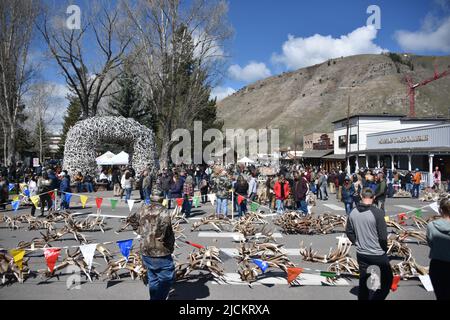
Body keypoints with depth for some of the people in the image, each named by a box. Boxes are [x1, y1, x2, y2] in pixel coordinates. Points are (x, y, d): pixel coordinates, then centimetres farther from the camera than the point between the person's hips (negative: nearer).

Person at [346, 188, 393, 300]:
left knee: (363, 281, 17)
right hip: (378, 254, -5)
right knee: (388, 279, 15)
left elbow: (349, 232, 3)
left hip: (361, 254, 5)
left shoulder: (353, 212, -5)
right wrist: (384, 249, 0)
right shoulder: (377, 213, -20)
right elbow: (383, 236, -17)